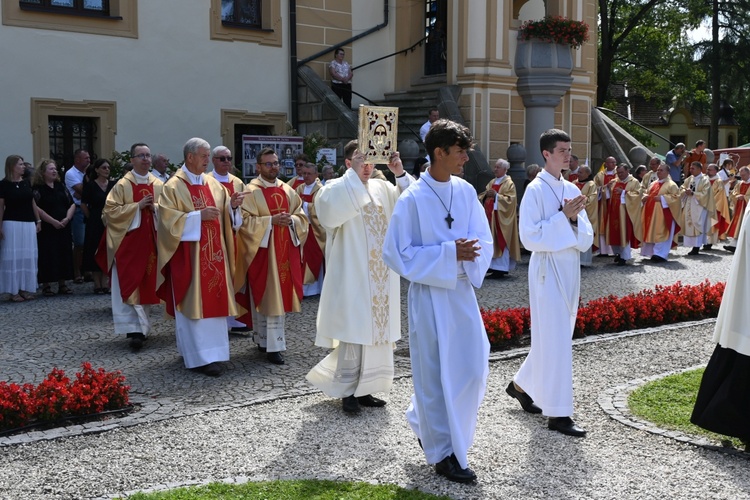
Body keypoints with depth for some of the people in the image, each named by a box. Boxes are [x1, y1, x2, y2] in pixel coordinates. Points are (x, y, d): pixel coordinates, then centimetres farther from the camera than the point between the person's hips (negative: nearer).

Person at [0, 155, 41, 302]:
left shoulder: (27, 183, 10)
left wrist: (38, 220, 10)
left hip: (29, 224, 5)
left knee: (28, 256, 7)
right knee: (13, 257, -1)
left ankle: (25, 288, 15)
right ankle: (14, 291, 3)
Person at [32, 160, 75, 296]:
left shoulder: (60, 186, 13)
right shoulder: (38, 188, -4)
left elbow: (72, 204, 11)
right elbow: (37, 208, -13)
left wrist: (67, 218, -5)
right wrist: (53, 221, -16)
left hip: (64, 227, 5)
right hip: (46, 228, -5)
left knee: (64, 254, 5)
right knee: (47, 255, -4)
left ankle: (62, 284, 12)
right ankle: (45, 285, 3)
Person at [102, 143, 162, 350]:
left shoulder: (159, 185, 8)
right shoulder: (123, 185, -2)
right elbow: (110, 210, -7)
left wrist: (155, 208, -10)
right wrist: (137, 206, -14)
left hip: (151, 242, 4)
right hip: (128, 242, -4)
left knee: (148, 285, 9)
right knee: (130, 285, -8)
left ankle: (140, 326, 22)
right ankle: (135, 329, -11)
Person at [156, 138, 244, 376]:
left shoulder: (213, 184, 12)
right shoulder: (173, 186, -6)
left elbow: (225, 215, 13)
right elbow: (169, 219, -14)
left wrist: (232, 205, -9)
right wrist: (199, 216, -20)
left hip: (213, 253, 6)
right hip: (188, 254, -6)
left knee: (214, 301, 7)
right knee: (194, 303, -5)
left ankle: (211, 352, 16)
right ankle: (200, 357, -3)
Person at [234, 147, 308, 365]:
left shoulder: (287, 190, 11)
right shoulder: (251, 191, -6)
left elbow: (302, 217, 12)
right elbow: (245, 221, -13)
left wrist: (291, 220, -9)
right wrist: (271, 220, -20)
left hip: (285, 250, 6)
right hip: (262, 250, -6)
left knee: (279, 296, 7)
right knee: (265, 296, -3)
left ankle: (263, 338, 19)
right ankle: (272, 344, 0)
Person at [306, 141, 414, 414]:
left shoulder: (383, 188, 10)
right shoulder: (338, 188, -5)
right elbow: (330, 211, -27)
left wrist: (401, 174, -13)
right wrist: (355, 174, -25)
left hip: (381, 276, 6)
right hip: (352, 276, -6)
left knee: (376, 331, 9)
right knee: (353, 333, -3)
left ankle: (363, 388, 20)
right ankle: (348, 391, 8)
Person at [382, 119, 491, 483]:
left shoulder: (466, 191, 3)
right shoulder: (412, 199, -13)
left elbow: (484, 241, 7)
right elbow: (398, 253, -13)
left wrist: (469, 253, -17)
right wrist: (449, 254, -20)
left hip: (462, 290, 6)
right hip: (429, 294, -6)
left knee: (473, 368, 9)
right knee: (436, 372, 3)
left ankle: (424, 422, 34)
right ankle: (444, 452, 18)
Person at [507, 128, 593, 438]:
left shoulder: (571, 190, 10)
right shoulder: (536, 190, -10)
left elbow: (586, 239, 8)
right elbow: (530, 237, -16)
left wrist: (575, 218, -11)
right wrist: (563, 216, -18)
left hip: (570, 270, 7)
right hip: (548, 271, -7)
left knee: (553, 337, 16)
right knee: (556, 340, -5)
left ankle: (521, 384, 36)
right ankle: (558, 413, 1)